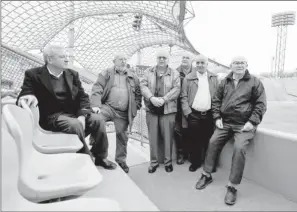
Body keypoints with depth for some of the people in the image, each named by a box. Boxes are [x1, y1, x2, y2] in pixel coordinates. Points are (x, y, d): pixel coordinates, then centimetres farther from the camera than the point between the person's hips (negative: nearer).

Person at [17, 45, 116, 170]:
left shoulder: (72, 74, 9)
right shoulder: (34, 75, -1)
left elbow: (83, 96, 3)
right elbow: (24, 96, -6)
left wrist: (82, 116, -15)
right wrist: (29, 97, -34)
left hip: (75, 113, 4)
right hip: (53, 116, -4)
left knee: (97, 120, -21)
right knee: (75, 125, -35)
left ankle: (100, 157, -3)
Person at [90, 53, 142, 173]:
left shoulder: (133, 77, 13)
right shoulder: (106, 74, 6)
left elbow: (138, 94, 16)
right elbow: (97, 89, -5)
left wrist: (135, 108, 5)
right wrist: (96, 105, -19)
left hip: (123, 113, 2)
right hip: (107, 107, -2)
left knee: (122, 136, 8)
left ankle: (121, 160, 30)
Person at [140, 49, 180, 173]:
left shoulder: (174, 73, 5)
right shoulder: (148, 72, 9)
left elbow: (176, 89, -5)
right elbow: (143, 86, -1)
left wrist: (163, 99, -18)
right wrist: (151, 98, -18)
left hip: (168, 110, -1)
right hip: (151, 109, 2)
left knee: (168, 137, 6)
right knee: (153, 137, 8)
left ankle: (168, 162, 23)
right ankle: (154, 161, 23)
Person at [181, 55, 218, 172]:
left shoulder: (214, 78, 9)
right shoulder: (188, 78, 4)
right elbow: (184, 97, 1)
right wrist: (187, 112, -7)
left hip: (209, 114, 1)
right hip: (193, 114, -1)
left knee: (208, 140, 8)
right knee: (194, 140, 7)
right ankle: (195, 162, 23)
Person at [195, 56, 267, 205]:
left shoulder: (255, 82, 1)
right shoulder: (225, 82, 12)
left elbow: (261, 104, -2)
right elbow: (216, 100, 14)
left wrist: (252, 122, -12)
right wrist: (217, 118, 2)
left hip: (244, 124, -4)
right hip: (225, 123, 4)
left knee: (239, 148, -23)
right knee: (213, 142, -5)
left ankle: (232, 187, -9)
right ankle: (206, 175, 13)